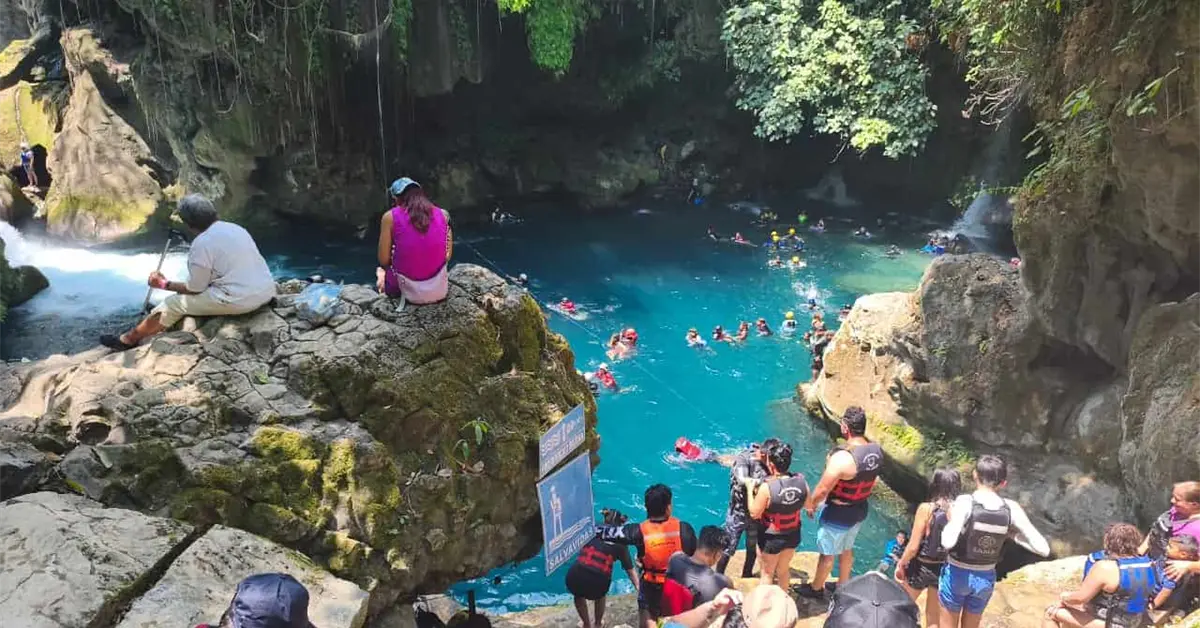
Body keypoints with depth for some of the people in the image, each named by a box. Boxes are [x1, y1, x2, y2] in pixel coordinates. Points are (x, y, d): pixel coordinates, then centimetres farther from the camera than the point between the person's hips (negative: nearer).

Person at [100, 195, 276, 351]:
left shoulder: (202, 243, -11)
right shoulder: (234, 228, 12)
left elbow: (194, 289, -3)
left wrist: (164, 284, 14)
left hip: (239, 300, -8)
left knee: (173, 304, 12)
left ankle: (128, 340, 30)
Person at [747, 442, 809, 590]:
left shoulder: (767, 487, -30)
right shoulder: (801, 480, -16)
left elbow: (754, 513, -18)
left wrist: (750, 489, -9)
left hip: (771, 538, -4)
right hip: (793, 534, 4)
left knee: (767, 573, 18)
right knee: (784, 570, 26)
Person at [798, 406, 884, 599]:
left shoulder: (842, 457, -34)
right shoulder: (876, 450, -11)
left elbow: (822, 489, -24)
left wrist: (810, 505, -6)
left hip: (838, 513, -7)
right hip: (860, 510, 7)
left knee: (827, 553, 15)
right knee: (846, 549, 28)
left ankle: (816, 588, 36)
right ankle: (843, 585, 46)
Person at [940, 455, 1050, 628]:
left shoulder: (965, 502, -22)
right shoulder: (1012, 509, -12)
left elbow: (948, 542, -35)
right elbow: (1043, 549, -12)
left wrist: (949, 521, -15)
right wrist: (1015, 535, 2)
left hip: (957, 574, -3)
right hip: (986, 577, 4)